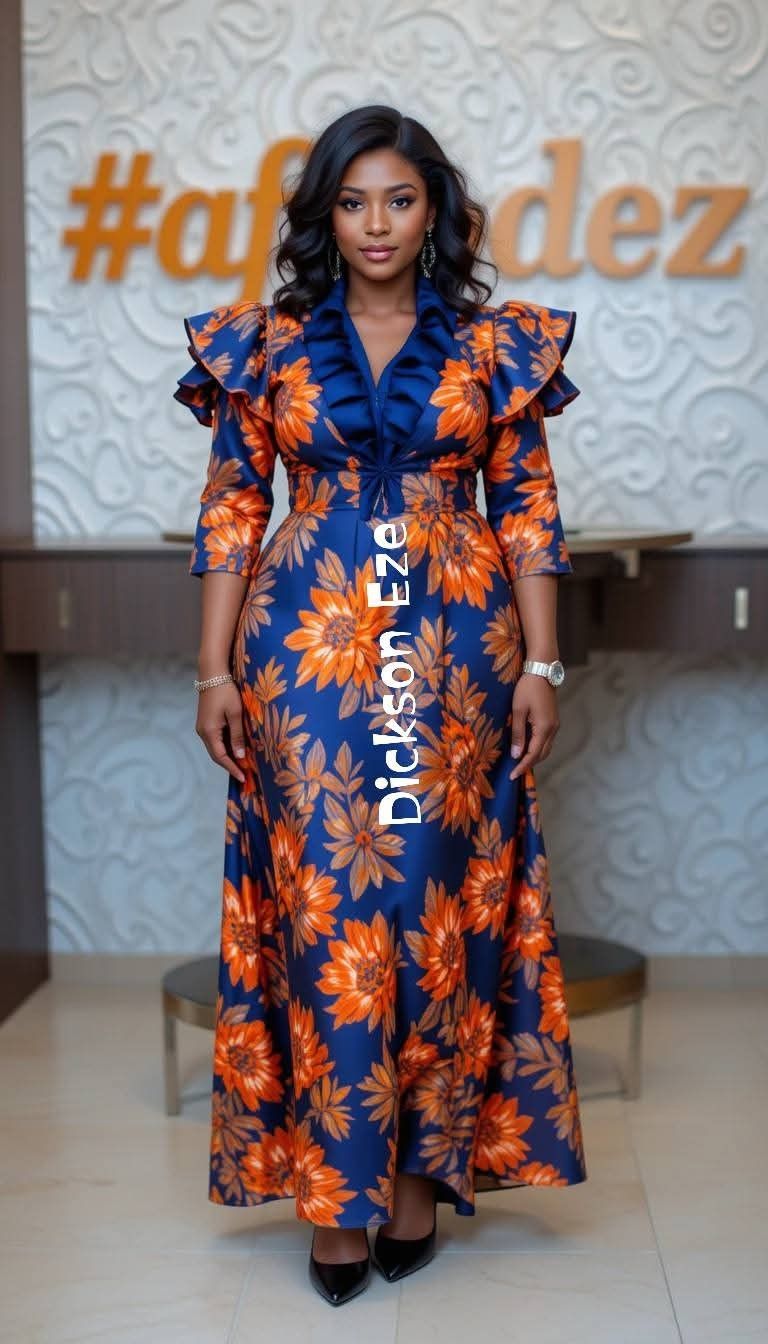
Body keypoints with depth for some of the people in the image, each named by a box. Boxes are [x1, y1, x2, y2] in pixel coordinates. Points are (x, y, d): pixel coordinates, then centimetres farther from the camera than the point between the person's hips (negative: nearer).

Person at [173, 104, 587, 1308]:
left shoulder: (496, 345, 5)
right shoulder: (268, 343, 5)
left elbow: (528, 510, 5)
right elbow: (232, 512, 4)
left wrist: (540, 665, -1)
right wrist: (216, 669, -1)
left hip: (456, 658, 0)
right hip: (308, 654, 0)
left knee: (439, 899, 3)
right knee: (322, 903, 0)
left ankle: (423, 1162, 18)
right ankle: (332, 1183, 11)